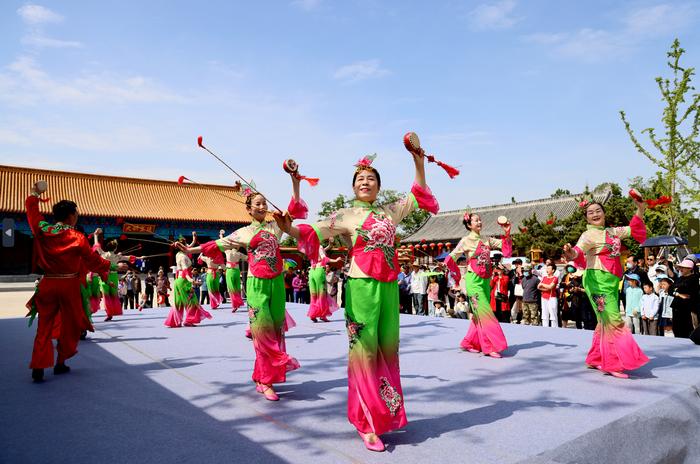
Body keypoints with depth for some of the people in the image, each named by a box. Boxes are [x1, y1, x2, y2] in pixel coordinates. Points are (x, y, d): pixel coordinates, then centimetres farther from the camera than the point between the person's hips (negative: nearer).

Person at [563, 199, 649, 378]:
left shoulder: (612, 232, 15)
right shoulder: (589, 235, -9)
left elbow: (633, 230, 28)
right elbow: (579, 249, -27)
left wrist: (640, 210, 19)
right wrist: (571, 254, -50)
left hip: (612, 282, 8)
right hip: (597, 281, -8)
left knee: (605, 322, 13)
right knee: (613, 321, -11)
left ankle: (595, 359, 23)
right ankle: (613, 364, -5)